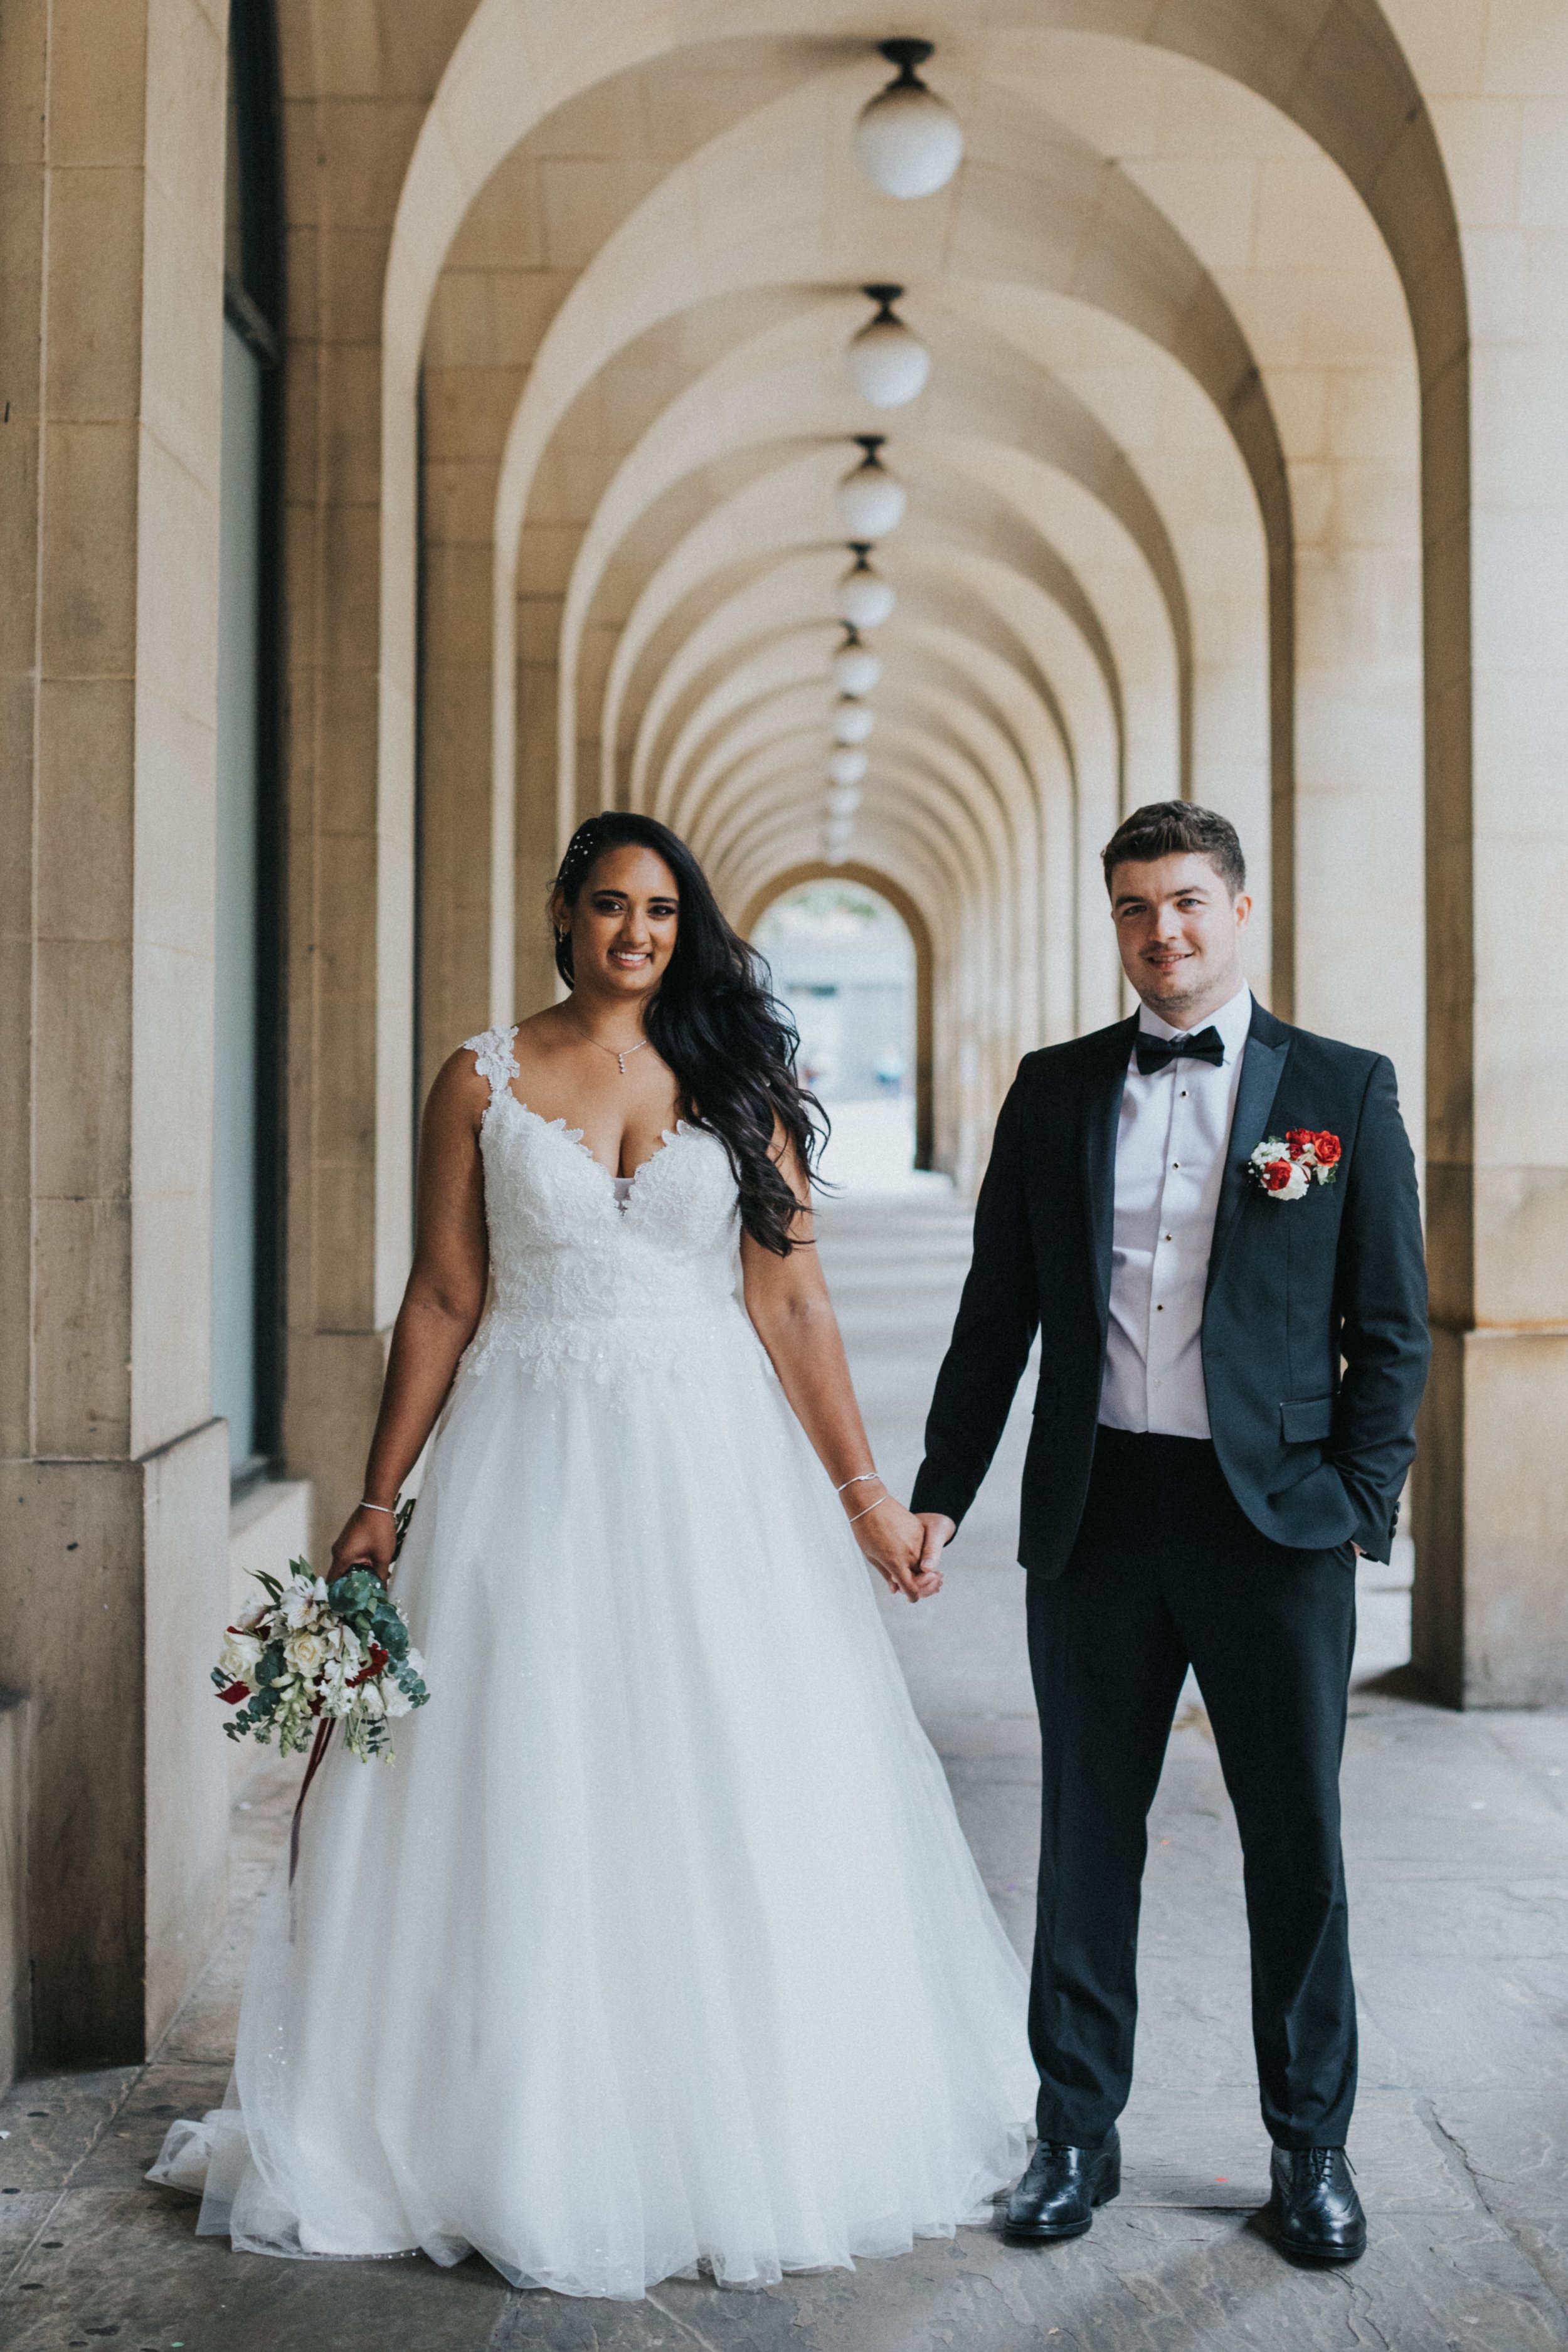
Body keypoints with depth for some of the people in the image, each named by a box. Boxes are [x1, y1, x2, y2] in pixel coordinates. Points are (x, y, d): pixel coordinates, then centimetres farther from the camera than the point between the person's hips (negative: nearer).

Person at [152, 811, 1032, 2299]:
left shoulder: (736, 1081, 4)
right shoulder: (483, 1082, 3)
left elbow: (792, 1301, 0)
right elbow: (442, 1300, 2)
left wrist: (862, 1493, -5)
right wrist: (379, 1500, 0)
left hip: (713, 1464, 1)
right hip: (533, 1463, 0)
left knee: (738, 1805, 5)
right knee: (523, 1811, 5)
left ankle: (753, 2140, 23)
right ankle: (531, 2145, 23)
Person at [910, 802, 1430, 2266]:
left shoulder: (1344, 1091, 2)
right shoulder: (1053, 1092, 8)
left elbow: (1390, 1332, 3)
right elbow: (997, 1313, 10)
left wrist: (1362, 1509, -5)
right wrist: (940, 1490, 4)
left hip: (1273, 1519, -1)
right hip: (1094, 1515, 2)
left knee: (1297, 1844, 8)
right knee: (1088, 1833, 11)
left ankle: (1310, 2148, 26)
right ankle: (1077, 2133, 25)